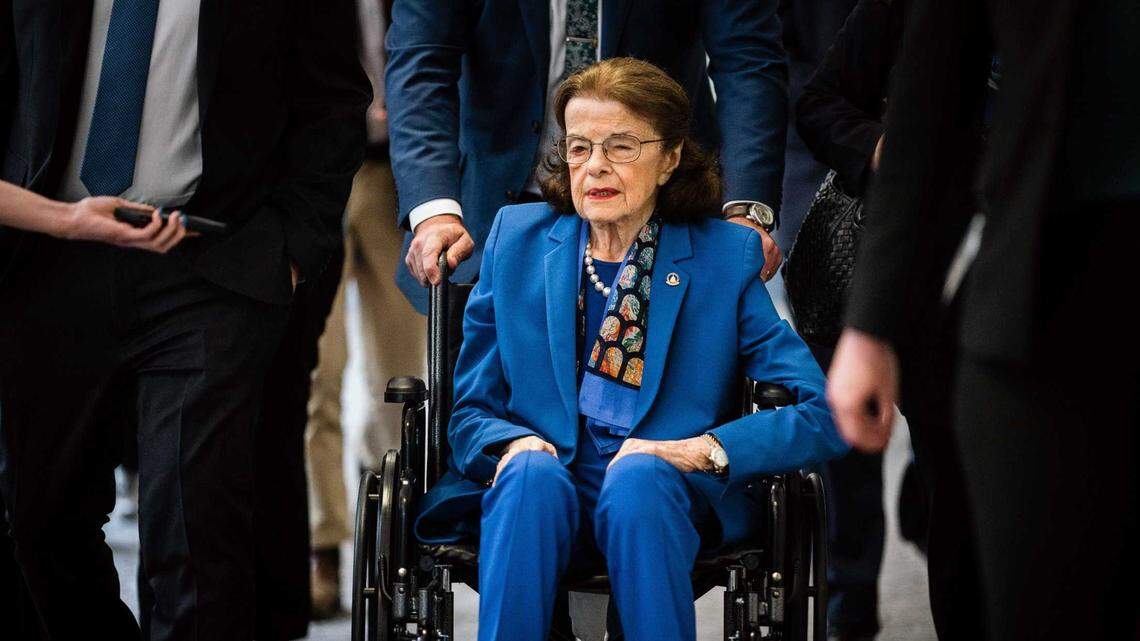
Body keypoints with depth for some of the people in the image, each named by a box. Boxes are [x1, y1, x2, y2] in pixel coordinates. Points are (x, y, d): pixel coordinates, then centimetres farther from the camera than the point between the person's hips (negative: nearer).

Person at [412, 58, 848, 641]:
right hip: (540, 501, 1)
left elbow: (824, 415, -1)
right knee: (533, 472, -33)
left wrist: (703, 450, -15)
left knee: (638, 477, -35)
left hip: (666, 494, -1)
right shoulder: (517, 239, 13)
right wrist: (516, 444, -10)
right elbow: (470, 412, 14)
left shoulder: (726, 258, 6)